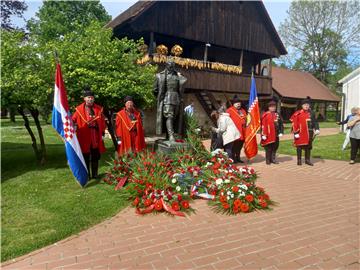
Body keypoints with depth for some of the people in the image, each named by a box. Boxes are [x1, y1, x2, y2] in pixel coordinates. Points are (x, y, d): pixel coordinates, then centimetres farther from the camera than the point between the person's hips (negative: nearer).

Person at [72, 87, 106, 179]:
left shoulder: (98, 109, 5)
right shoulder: (79, 109, -4)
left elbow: (102, 122, 7)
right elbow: (73, 120, -4)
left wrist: (103, 133, 4)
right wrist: (74, 126, -22)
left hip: (96, 137, 3)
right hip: (84, 137, -3)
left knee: (95, 156, 11)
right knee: (85, 157, 6)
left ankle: (95, 174, 23)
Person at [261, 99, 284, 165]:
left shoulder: (277, 115, 12)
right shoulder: (265, 115, -5)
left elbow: (281, 124, 13)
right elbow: (263, 125, -9)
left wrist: (281, 132, 3)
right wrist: (263, 134, -13)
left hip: (276, 135, 5)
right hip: (268, 135, -5)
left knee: (275, 147, 11)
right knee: (268, 148, 1)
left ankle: (273, 159, 23)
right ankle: (268, 160, 11)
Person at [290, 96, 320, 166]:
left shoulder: (311, 113, 7)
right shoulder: (298, 113, -6)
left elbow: (315, 122, 6)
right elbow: (294, 123, -8)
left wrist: (317, 129, -9)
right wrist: (296, 133, -11)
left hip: (309, 133, 4)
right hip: (300, 133, -4)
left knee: (308, 146, 10)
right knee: (299, 146, 3)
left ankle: (307, 160, 21)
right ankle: (299, 160, 14)